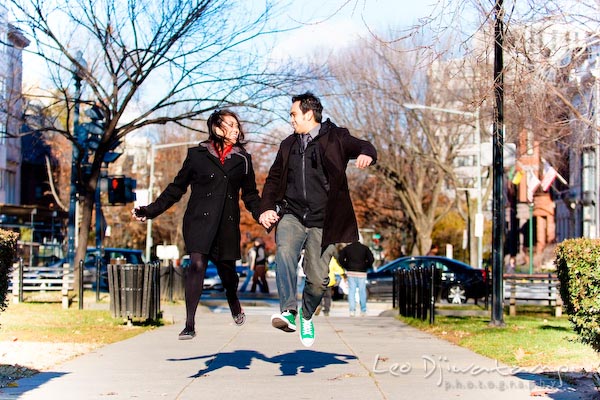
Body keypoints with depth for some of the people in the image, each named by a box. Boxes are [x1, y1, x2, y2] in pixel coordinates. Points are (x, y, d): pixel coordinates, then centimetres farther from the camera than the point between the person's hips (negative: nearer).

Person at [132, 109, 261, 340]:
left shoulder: (242, 160, 13)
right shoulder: (197, 155, 7)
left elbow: (250, 195, 16)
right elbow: (176, 188, 10)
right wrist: (150, 211, 4)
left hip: (227, 225, 2)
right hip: (199, 220, -2)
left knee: (226, 268, 4)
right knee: (197, 264, -17)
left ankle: (234, 303, 40)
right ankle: (189, 325, -14)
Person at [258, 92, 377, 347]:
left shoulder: (335, 138, 5)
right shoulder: (288, 144, 19)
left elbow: (364, 147, -5)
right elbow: (274, 179, 22)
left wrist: (366, 154, -31)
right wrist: (266, 207, 6)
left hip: (321, 222, -2)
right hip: (292, 216, 3)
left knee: (318, 279, -3)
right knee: (285, 252, -29)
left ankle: (307, 316, 27)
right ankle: (288, 312, -40)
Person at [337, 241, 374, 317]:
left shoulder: (347, 248, 4)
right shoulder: (365, 248, 2)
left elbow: (340, 258, -1)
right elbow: (371, 259, -7)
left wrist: (346, 267, 9)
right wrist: (366, 267, 7)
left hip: (350, 273, 1)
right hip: (362, 273, -1)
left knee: (351, 291, 3)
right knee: (362, 292, 6)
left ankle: (352, 310, -3)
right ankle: (363, 311, 9)